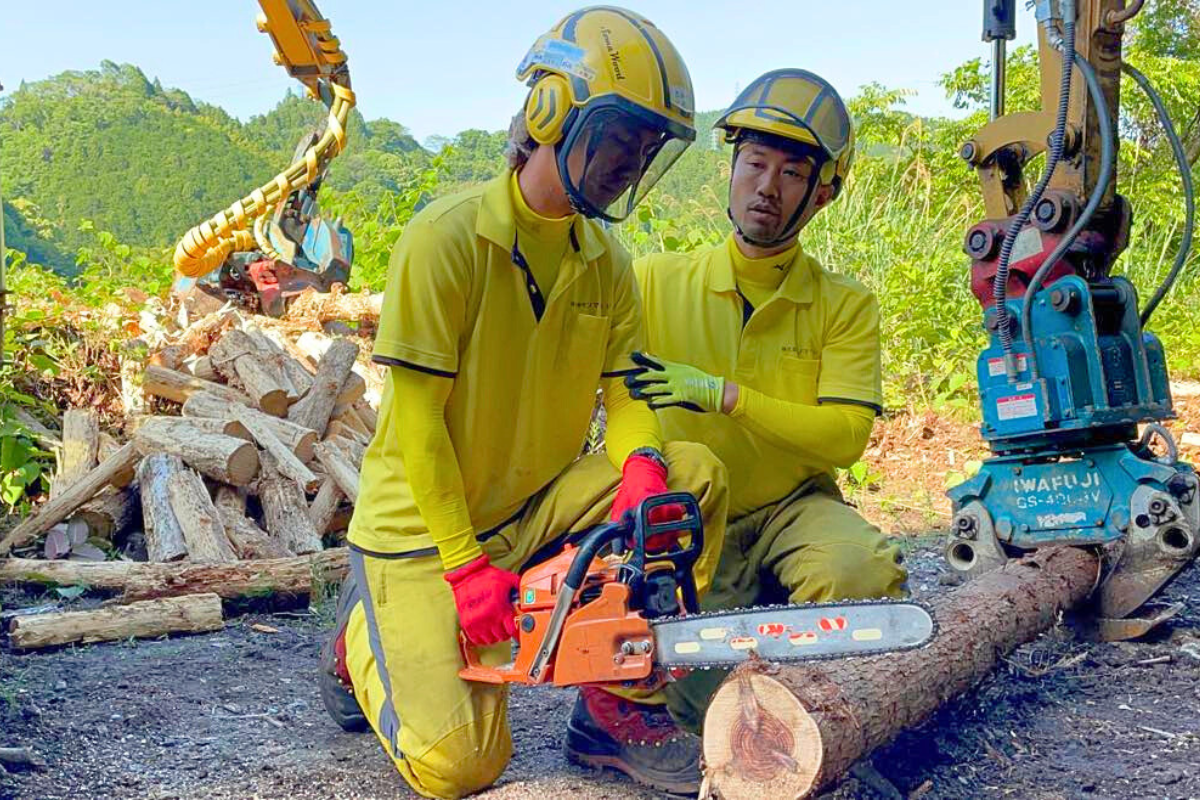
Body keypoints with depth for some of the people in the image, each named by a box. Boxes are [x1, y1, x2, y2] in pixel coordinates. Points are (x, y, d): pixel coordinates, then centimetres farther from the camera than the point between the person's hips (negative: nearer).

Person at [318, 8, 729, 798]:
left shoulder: (607, 264, 3)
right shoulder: (448, 237, -18)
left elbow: (624, 393, -1)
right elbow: (417, 420, -19)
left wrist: (643, 466, -26)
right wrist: (466, 568, -21)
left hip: (535, 508, 6)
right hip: (423, 527, -6)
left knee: (697, 474, -16)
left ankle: (617, 706, -5)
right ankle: (369, 636, 15)